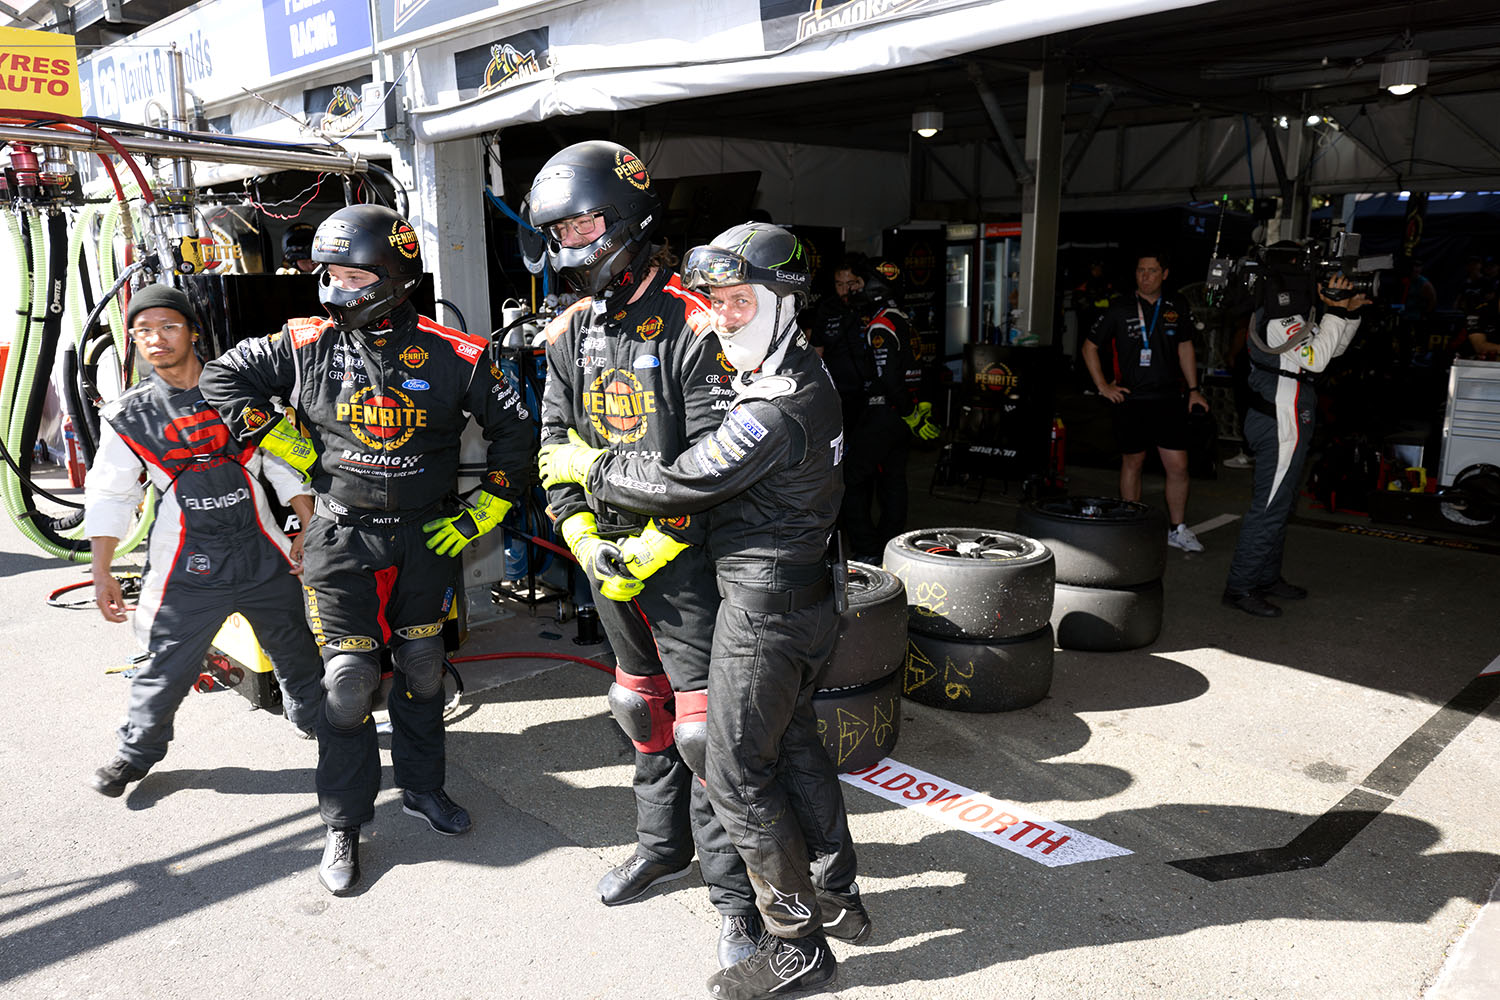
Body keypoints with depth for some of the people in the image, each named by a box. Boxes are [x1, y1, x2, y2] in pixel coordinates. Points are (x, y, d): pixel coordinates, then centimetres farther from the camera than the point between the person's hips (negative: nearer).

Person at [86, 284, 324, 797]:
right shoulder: (128, 415, -1)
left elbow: (287, 463, 3)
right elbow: (109, 495, 4)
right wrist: (101, 572, -1)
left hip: (262, 552, 1)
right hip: (188, 566, -1)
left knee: (295, 645, 16)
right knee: (167, 663, 4)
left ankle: (314, 716, 40)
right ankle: (137, 751, 27)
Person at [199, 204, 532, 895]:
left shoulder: (452, 354, -8)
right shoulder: (306, 344, -5)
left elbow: (513, 427, 0)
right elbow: (222, 378, 7)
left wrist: (481, 513, -3)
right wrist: (291, 446, -2)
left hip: (426, 538, 1)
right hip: (342, 537, -1)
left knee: (422, 670, 15)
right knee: (348, 679, -1)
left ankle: (422, 787, 36)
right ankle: (343, 825, 16)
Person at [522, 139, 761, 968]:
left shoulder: (691, 327, -16)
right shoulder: (572, 332, 6)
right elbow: (556, 442, 9)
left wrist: (648, 551, -18)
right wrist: (582, 535, -4)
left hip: (683, 553, -7)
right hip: (607, 550, 8)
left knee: (706, 726, -3)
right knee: (640, 704, 21)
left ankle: (733, 891, 14)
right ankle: (663, 843, 42)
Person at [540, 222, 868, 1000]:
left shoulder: (779, 406, -25)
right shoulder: (802, 376, 9)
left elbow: (683, 480, -21)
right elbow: (720, 477, 14)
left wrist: (589, 467, -7)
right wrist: (654, 538, 9)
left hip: (763, 608, -10)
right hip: (803, 596, 10)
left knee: (736, 774, 1)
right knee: (794, 745, 22)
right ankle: (836, 897, 38)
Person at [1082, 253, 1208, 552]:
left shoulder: (1177, 311, 8)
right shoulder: (1119, 312, 0)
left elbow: (1185, 349, 20)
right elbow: (1089, 347, 6)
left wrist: (1194, 389, 15)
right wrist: (1103, 386, 0)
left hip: (1168, 400, 2)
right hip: (1130, 401, -2)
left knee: (1178, 465, -1)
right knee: (1132, 463, 8)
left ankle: (1178, 529, 12)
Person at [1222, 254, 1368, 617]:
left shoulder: (1295, 317, 16)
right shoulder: (1278, 319, -17)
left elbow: (1331, 348, 23)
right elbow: (1314, 359, -26)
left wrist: (1347, 313, 9)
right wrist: (1334, 312, -20)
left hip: (1285, 422, 11)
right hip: (1280, 425, -11)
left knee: (1281, 502, 17)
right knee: (1270, 507, -9)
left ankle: (1267, 577, 27)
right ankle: (1240, 587, -5)